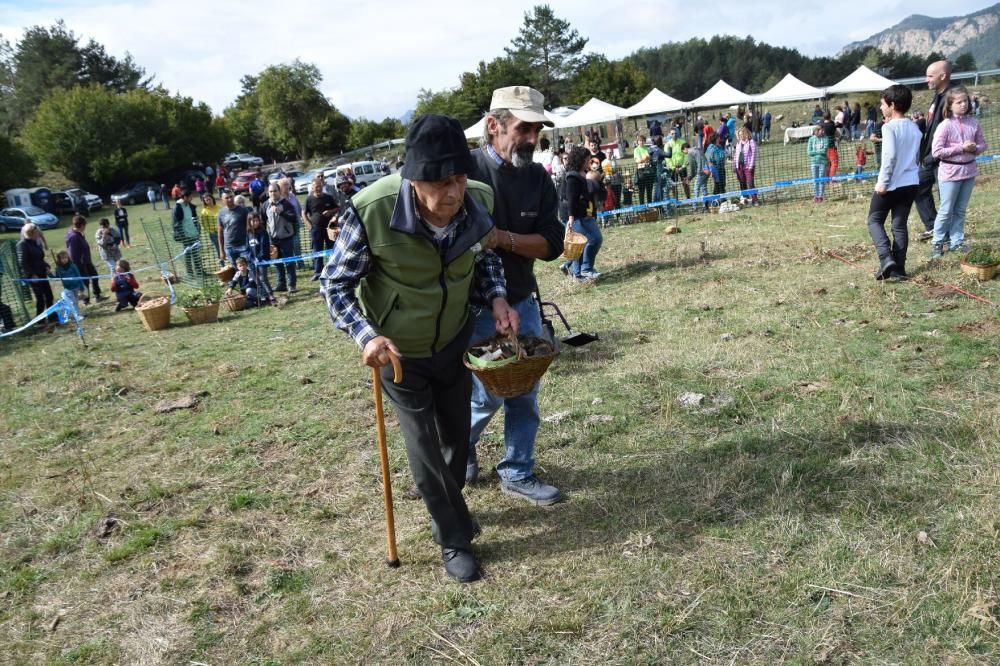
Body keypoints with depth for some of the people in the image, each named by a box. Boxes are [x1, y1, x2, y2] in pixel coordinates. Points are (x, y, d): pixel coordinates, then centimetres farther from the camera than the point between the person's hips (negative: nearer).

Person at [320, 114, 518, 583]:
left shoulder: (478, 201, -20)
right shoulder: (371, 211, -32)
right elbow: (336, 285, -18)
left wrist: (497, 298, -15)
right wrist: (366, 336, -34)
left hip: (454, 341, 4)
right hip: (398, 351, -4)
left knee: (456, 433, 20)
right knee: (424, 446, 4)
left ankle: (449, 509, 49)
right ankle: (454, 538, 26)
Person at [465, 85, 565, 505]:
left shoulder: (538, 179, 0)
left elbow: (551, 244, -5)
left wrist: (503, 237, -20)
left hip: (523, 304, 5)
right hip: (474, 309, -5)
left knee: (525, 396, 11)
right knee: (486, 397, 7)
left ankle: (517, 474, 29)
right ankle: (459, 449, 38)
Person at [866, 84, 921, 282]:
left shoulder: (889, 127, -12)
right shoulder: (915, 128, 11)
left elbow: (890, 156, -20)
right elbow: (917, 154, 16)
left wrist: (882, 182, -16)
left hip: (891, 184, -6)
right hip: (910, 183, 6)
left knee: (874, 221, 7)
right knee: (900, 225, 9)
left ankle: (886, 258, -12)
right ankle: (899, 269, 6)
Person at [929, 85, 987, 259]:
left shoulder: (973, 123, 1)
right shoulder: (945, 126, -13)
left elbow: (982, 144, 11)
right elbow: (936, 152, -17)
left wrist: (975, 148, -12)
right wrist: (961, 148, -20)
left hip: (969, 171, 5)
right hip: (950, 173, -5)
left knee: (960, 210, 13)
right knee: (946, 211, 2)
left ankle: (957, 241, 22)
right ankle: (938, 243, 13)